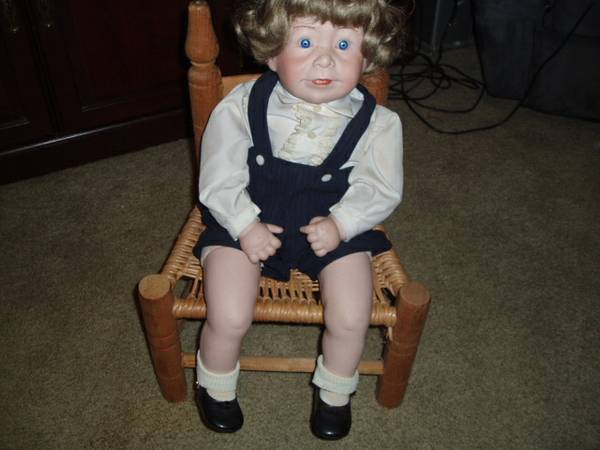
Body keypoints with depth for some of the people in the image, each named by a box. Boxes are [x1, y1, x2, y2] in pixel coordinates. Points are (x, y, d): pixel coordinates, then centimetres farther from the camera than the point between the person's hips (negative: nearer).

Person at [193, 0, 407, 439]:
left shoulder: (377, 122, -12)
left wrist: (340, 223, -19)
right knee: (229, 318, -13)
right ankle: (215, 387, 24)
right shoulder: (240, 108, -15)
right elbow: (220, 179, -7)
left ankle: (335, 393, 25)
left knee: (352, 319, -11)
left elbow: (380, 189, -5)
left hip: (334, 226, 1)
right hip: (247, 222, 0)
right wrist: (246, 225, -18)